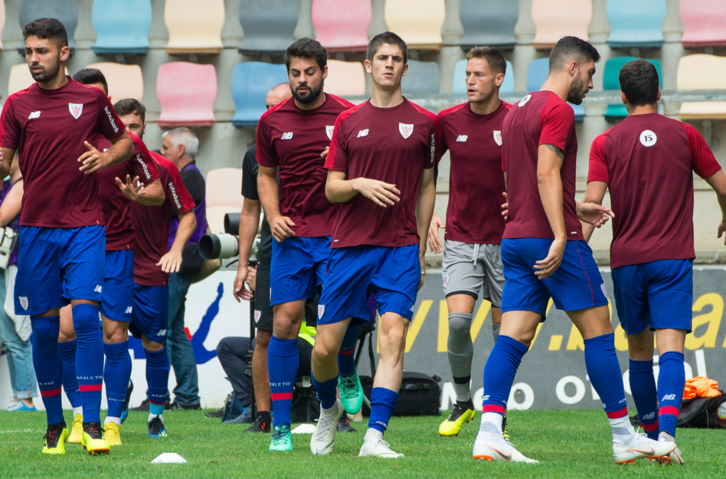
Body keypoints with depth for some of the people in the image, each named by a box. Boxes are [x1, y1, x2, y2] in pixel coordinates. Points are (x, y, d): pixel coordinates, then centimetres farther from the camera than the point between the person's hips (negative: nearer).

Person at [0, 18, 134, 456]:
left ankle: (93, 424, -13)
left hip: (84, 226, -1)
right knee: (44, 327, 3)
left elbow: (125, 141, 16)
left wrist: (105, 158, -4)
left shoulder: (92, 99, 4)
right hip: (36, 227, 2)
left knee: (86, 316, -14)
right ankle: (55, 423, 15)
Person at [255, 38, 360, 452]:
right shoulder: (272, 122, 7)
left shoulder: (348, 116, 0)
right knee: (285, 324, -4)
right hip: (291, 235, 2)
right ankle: (280, 425, 2)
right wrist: (274, 216, 4)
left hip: (337, 233, -2)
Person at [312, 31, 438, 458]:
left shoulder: (424, 123, 7)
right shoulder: (348, 122, 8)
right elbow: (331, 188, 9)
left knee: (394, 337, -15)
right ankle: (329, 409, 30)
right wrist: (360, 185, -13)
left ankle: (375, 437, -16)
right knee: (326, 346, 0)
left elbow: (426, 187, 12)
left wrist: (421, 250, 9)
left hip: (400, 247, -1)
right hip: (349, 246, 1)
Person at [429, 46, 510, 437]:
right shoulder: (448, 121, 2)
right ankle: (462, 402, 6)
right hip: (460, 239, 1)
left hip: (504, 241, -1)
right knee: (458, 320, -14)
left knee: (503, 328, 1)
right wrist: (428, 217, 5)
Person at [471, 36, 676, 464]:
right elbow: (547, 175, -20)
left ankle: (489, 434, -14)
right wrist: (561, 236, -24)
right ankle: (624, 437, 4)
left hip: (515, 239, 9)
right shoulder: (558, 110, -9)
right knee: (599, 332, 0)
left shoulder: (517, 111, 20)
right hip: (552, 239, -8)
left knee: (512, 338, 0)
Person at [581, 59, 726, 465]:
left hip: (626, 260, 2)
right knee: (671, 349, -11)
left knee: (639, 350, 16)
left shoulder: (606, 143, 3)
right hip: (673, 257, -1)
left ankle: (651, 432, 26)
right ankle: (667, 430, -31)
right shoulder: (684, 135, 4)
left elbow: (592, 204, -8)